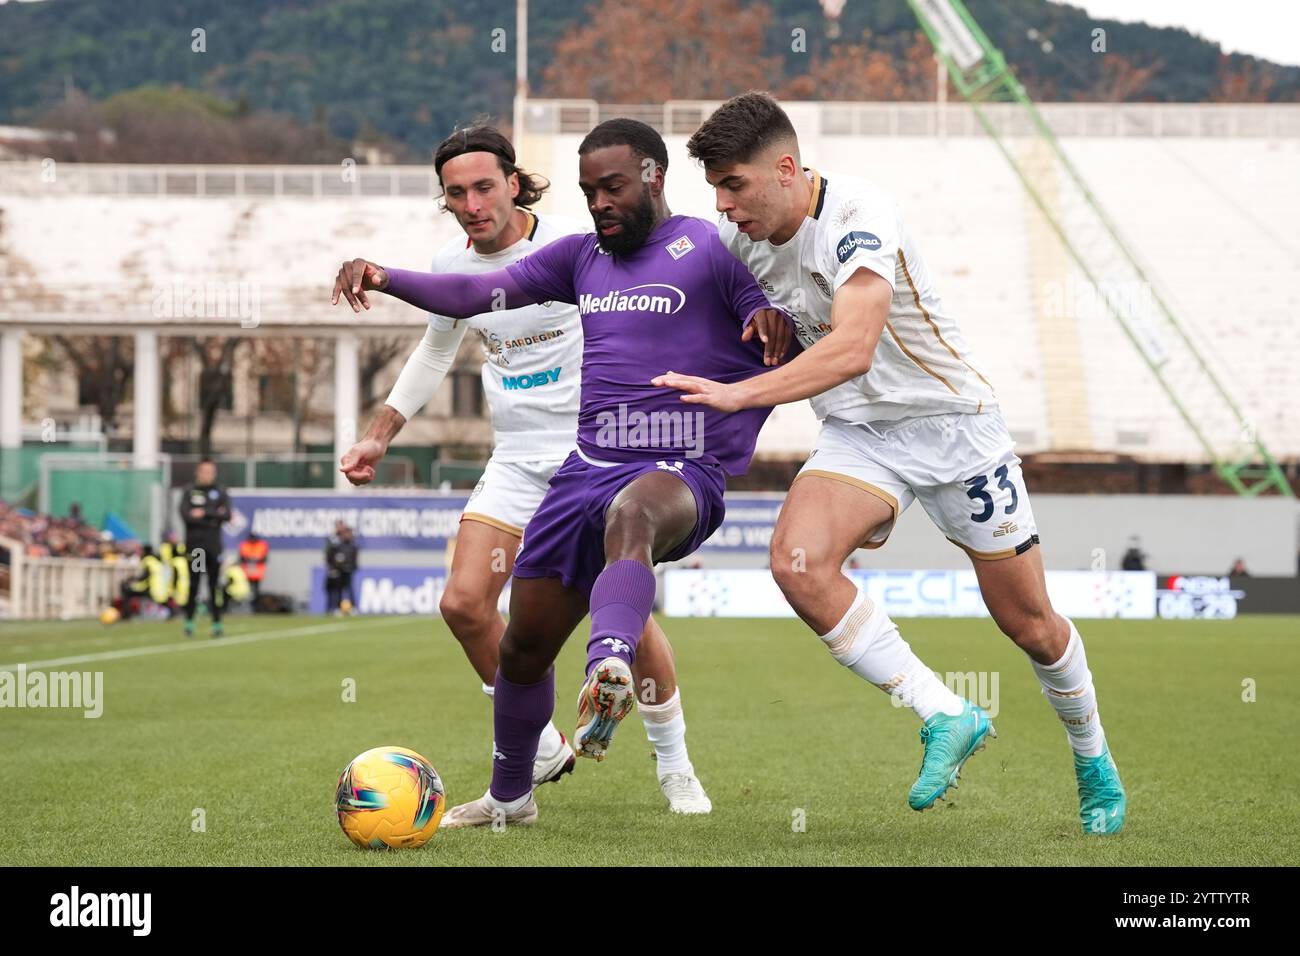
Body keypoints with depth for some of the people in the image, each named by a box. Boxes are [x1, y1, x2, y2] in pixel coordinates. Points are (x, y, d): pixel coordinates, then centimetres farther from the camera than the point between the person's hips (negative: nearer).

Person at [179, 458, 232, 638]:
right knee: (193, 585, -1)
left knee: (214, 585, -2)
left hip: (214, 546, 1)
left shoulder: (220, 493, 9)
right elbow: (186, 516, -7)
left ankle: (217, 623, 1)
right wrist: (214, 516, -13)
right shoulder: (189, 492, 7)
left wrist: (204, 513, -12)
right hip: (194, 545, -1)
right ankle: (189, 621, 6)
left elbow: (227, 515, -4)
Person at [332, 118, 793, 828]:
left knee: (632, 513, -43)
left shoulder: (711, 250, 0)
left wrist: (772, 322, -29)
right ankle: (508, 796, 32)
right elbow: (475, 294, 11)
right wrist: (383, 278, -5)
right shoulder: (582, 257, 19)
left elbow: (797, 355, -4)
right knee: (524, 643, 9)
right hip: (588, 468, 7)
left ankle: (610, 666, -70)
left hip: (681, 474, -7)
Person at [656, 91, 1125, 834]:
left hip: (950, 418, -5)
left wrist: (738, 394, -45)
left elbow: (852, 349, -40)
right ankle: (947, 717, -18)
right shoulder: (742, 233, -5)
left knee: (1029, 623, 4)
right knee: (798, 561, -26)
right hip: (859, 434, 5)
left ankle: (1095, 762, 33)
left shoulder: (858, 217, -27)